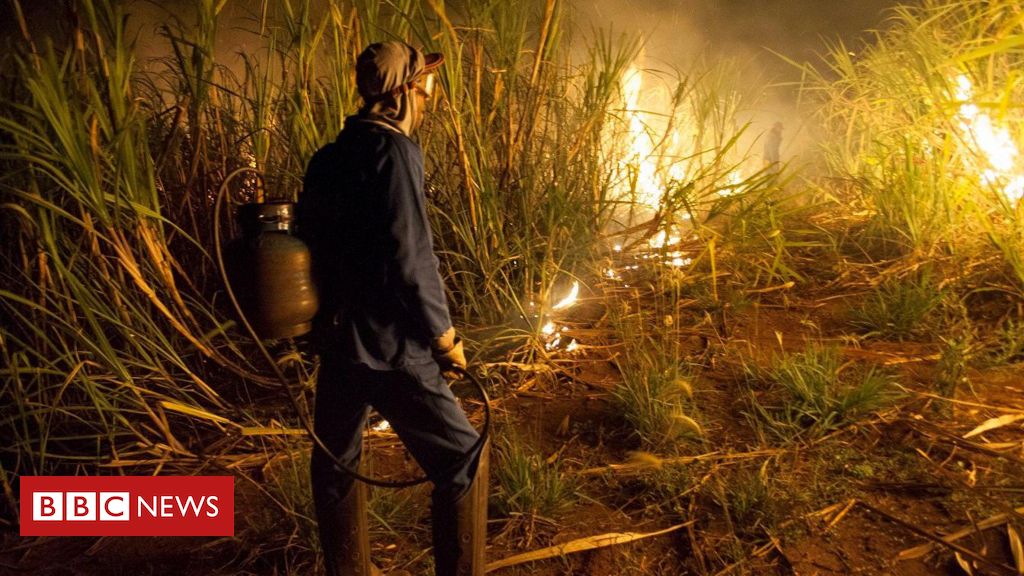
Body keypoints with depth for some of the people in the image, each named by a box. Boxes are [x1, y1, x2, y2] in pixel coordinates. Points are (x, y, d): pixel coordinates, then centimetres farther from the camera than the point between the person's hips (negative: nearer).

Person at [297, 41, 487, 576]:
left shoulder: (327, 158, 10)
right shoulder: (393, 152, -14)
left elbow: (311, 243, 15)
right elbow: (409, 259, -21)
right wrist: (445, 337, -8)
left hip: (335, 338, 9)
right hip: (389, 348, -9)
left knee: (335, 462, 21)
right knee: (464, 460, 5)